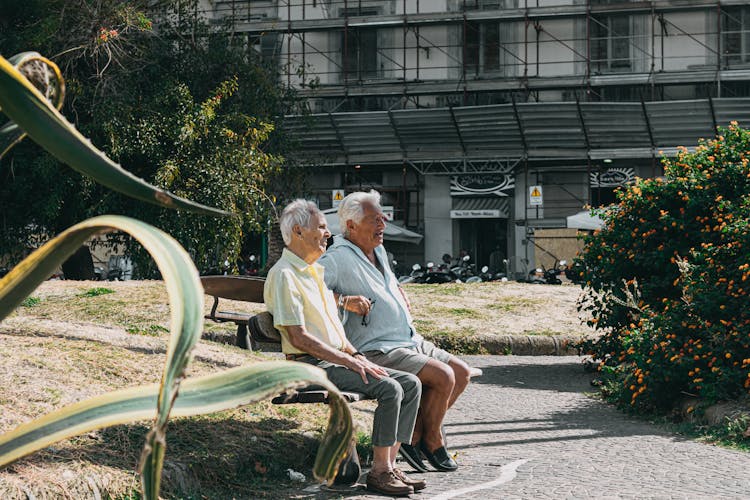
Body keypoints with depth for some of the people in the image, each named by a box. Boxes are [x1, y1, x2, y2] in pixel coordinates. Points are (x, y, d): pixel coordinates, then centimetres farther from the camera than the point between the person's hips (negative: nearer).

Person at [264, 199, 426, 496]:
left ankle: (389, 465, -6)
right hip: (310, 365, -9)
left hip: (335, 359, 9)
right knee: (389, 388, -25)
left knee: (411, 384, -4)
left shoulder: (316, 271, 20)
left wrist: (358, 357, 8)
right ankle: (379, 472, -19)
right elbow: (299, 337, -17)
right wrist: (348, 361, -18)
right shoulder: (284, 275, -11)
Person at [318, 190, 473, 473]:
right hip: (377, 351, -10)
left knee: (462, 373, 3)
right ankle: (432, 440, -1)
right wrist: (344, 300, -31)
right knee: (443, 377, -22)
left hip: (409, 342, 10)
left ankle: (414, 436, 5)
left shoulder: (377, 251, 16)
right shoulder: (338, 258, -14)